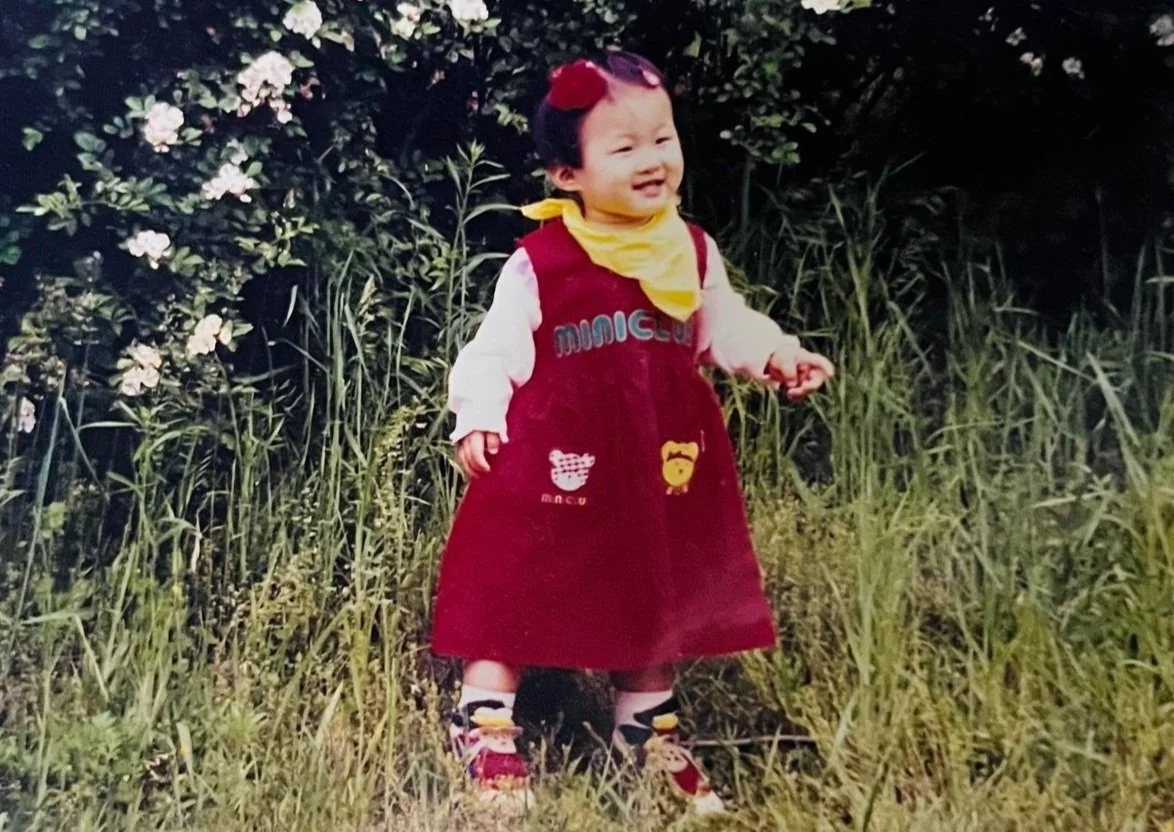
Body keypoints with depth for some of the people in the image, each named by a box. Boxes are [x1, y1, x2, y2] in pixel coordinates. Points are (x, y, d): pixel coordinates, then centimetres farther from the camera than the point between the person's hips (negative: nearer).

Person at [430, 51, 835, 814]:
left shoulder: (694, 252, 2)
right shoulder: (540, 261, -11)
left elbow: (724, 327, 11)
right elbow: (496, 348, -7)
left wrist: (776, 355, -6)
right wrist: (478, 419, -18)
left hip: (661, 459, 5)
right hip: (556, 459, -4)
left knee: (656, 595, 17)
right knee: (521, 587, 4)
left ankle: (650, 725, 38)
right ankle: (486, 724, 22)